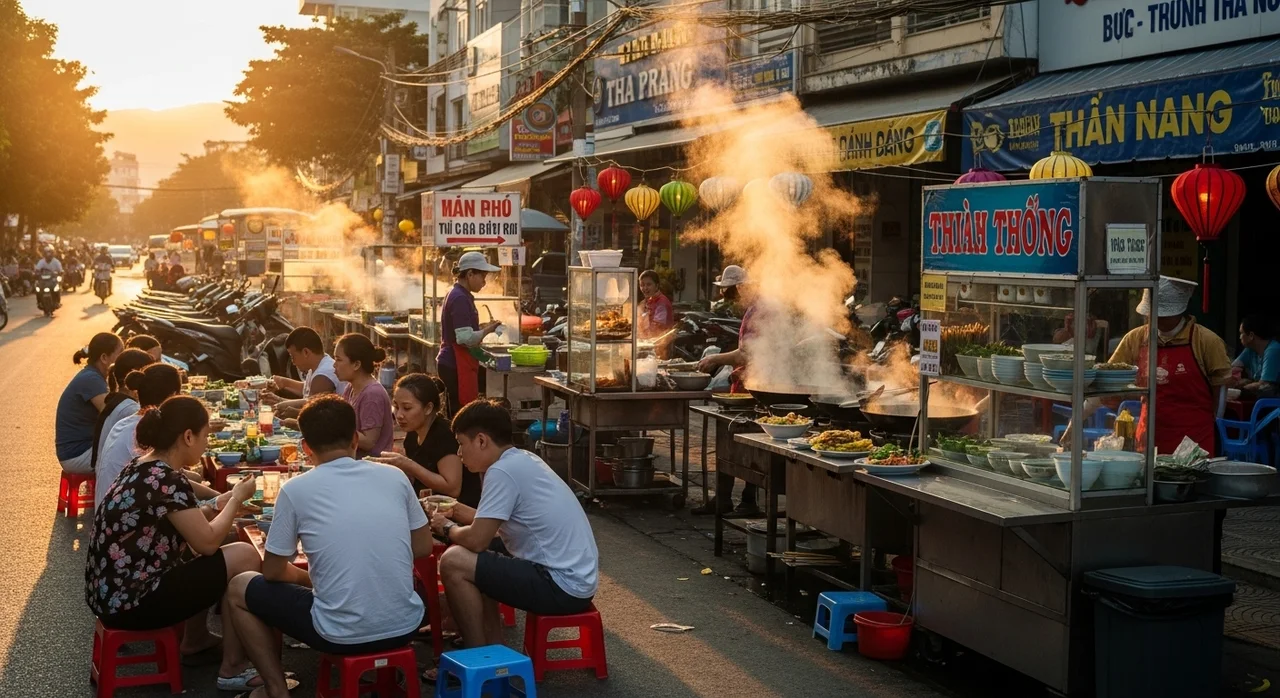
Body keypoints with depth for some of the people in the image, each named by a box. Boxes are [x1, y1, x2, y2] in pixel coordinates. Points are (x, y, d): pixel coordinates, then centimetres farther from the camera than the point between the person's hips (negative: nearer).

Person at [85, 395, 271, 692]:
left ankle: (195, 641, 32)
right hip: (129, 602, -10)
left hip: (111, 592, 10)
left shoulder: (142, 467, 8)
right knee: (244, 557, -8)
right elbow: (207, 543, -14)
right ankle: (233, 668, 1)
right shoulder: (166, 480, -20)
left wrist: (223, 502, 10)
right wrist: (237, 499, -2)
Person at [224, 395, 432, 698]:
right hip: (406, 625, 4)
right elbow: (423, 548, 13)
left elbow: (272, 572, 4)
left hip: (342, 635, -3)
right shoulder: (394, 476, 3)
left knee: (239, 588, 20)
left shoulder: (295, 489, -5)